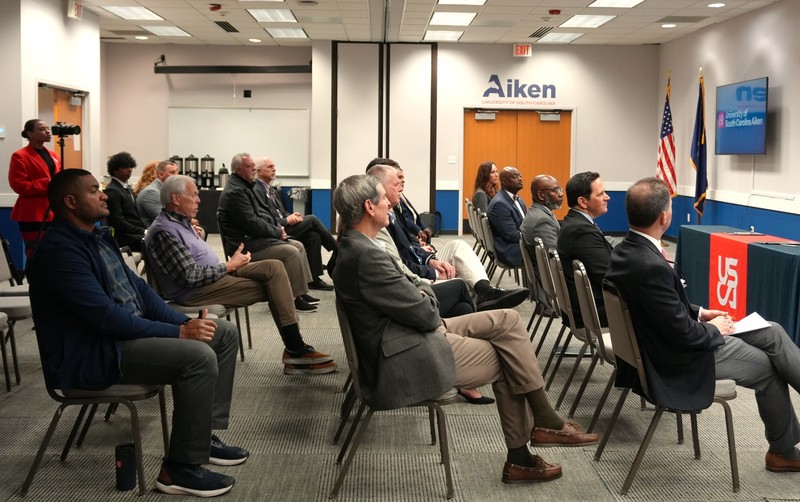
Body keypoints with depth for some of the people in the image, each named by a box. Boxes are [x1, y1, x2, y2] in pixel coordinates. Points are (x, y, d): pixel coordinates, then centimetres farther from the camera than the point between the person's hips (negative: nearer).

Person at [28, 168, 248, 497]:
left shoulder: (99, 237, 12)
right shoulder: (59, 249, -20)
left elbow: (137, 288, 14)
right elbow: (106, 316, -26)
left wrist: (184, 322, -2)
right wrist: (178, 332, -23)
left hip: (130, 332, 10)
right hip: (90, 354, -10)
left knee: (225, 333, 6)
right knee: (198, 356, -28)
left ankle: (204, 435, 9)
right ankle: (181, 467, -16)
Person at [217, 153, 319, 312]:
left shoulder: (245, 187, 16)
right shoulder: (235, 192, -18)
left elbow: (260, 215, 21)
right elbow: (252, 224, -22)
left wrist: (276, 230, 4)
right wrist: (277, 232, -11)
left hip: (254, 238, 11)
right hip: (245, 245, -11)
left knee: (298, 246, 6)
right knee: (290, 252, -21)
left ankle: (301, 292, 7)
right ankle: (295, 299, -13)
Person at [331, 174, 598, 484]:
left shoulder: (355, 246, 8)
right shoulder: (365, 255, -24)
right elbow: (421, 312, -21)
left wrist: (421, 294, -4)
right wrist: (431, 305, 1)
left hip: (408, 335, 10)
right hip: (403, 359, -10)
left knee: (508, 319, 4)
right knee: (507, 360, -1)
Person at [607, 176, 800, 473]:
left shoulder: (627, 250, -4)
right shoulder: (651, 266, -34)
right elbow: (683, 333, -26)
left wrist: (699, 313, 7)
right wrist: (714, 329, -7)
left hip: (665, 338, 9)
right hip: (677, 359, -9)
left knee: (772, 332, 11)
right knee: (768, 367, 12)